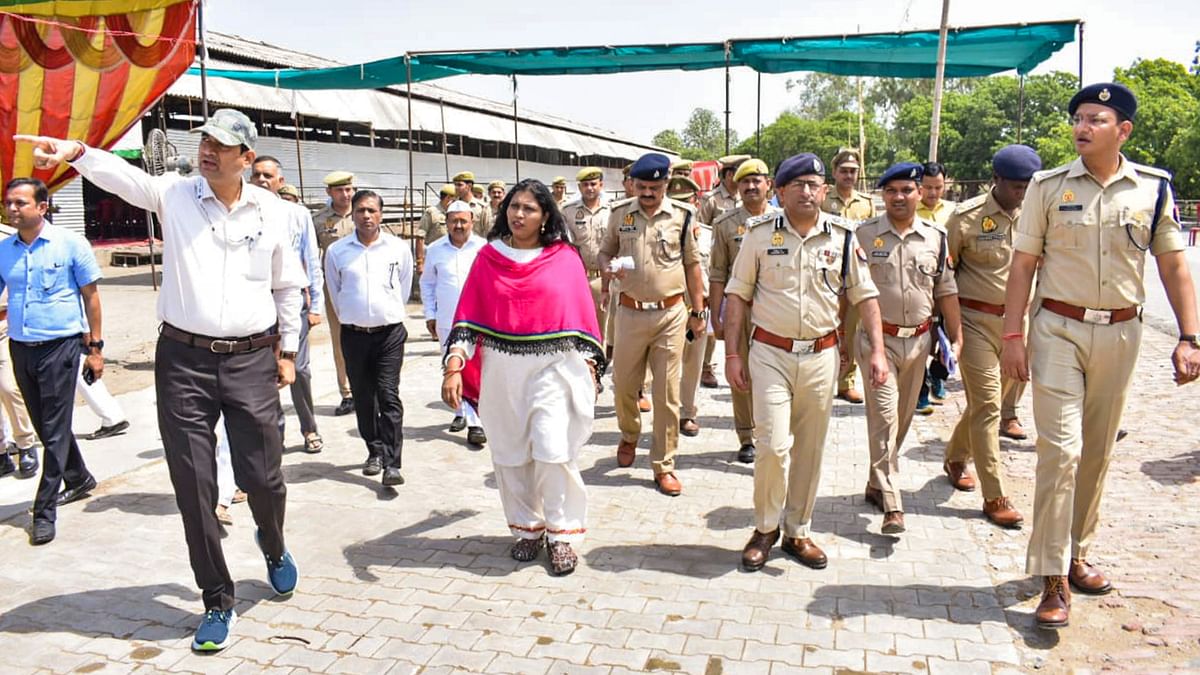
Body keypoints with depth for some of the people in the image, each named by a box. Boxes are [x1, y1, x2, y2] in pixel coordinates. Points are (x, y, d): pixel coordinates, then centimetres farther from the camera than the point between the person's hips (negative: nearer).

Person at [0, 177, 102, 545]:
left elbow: (90, 295, -2)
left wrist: (95, 347, -3)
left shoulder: (70, 243, -6)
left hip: (60, 345, -5)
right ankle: (79, 479, 38)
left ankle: (44, 511, 4)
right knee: (44, 426, 16)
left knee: (55, 430, -3)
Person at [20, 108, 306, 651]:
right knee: (193, 489, 4)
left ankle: (273, 545, 41)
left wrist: (287, 350, 13)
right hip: (183, 361, 0)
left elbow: (287, 285, 12)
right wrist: (76, 152, -39)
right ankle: (217, 602, 20)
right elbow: (121, 174, -19)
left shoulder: (270, 210, 3)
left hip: (251, 361, 0)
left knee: (263, 477, 5)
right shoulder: (173, 194, 1)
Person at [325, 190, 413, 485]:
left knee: (389, 396, -8)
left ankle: (392, 463, -9)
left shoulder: (399, 248, -1)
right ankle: (375, 451, 27)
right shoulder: (337, 251, 1)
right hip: (353, 335, 2)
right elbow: (335, 292, 14)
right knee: (363, 398, 11)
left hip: (390, 333, -2)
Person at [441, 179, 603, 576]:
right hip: (502, 369, 2)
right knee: (511, 454, 10)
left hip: (554, 367, -2)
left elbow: (581, 314, 3)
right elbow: (468, 316, -1)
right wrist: (454, 367, -10)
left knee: (553, 452, -8)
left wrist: (591, 368, 3)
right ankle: (527, 528, 27)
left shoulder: (565, 258, -1)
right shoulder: (488, 258, 2)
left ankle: (561, 534, 10)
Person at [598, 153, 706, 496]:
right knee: (623, 385, 11)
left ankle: (663, 466, 14)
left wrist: (698, 311, 5)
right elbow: (605, 251, 14)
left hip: (671, 314, -1)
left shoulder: (681, 216, -1)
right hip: (630, 312, 2)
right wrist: (607, 268, -10)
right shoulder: (620, 214, 3)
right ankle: (629, 436, 42)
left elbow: (692, 264, 5)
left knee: (667, 394, 2)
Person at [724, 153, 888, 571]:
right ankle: (765, 528, 13)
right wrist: (733, 353, -2)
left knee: (810, 450, 10)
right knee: (773, 446, -9)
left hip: (822, 356, 2)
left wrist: (877, 350, -3)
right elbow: (738, 295, 2)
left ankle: (798, 532, 25)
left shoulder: (842, 235, 2)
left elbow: (865, 296, 7)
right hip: (771, 353, -2)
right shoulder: (761, 233, -1)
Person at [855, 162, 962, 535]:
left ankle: (877, 483, 30)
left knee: (902, 418, 12)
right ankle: (892, 506, -10)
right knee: (884, 416, -10)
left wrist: (956, 337, 6)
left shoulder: (936, 236, 5)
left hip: (919, 339, 4)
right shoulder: (864, 234, -3)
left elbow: (946, 290, 10)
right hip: (878, 339, -4)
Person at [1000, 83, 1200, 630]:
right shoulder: (1048, 186, -1)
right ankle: (1054, 581, -3)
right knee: (1061, 450, -9)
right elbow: (1023, 264, -1)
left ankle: (1076, 555, 29)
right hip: (1058, 330, -2)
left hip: (1120, 333, 3)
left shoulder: (1154, 188, 3)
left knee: (1098, 451, 12)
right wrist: (1011, 336, -7)